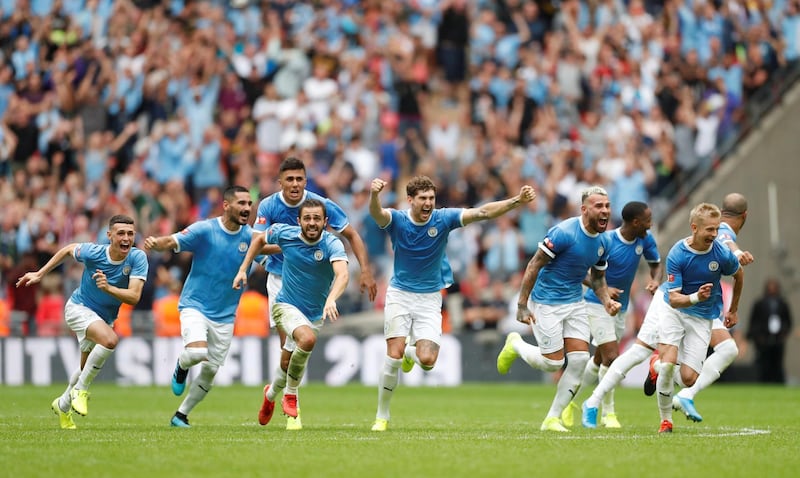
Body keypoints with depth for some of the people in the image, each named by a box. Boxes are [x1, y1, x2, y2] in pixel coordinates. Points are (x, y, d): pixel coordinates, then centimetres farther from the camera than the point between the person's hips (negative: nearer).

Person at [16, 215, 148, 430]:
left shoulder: (138, 258, -21)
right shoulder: (92, 253, -24)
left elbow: (134, 297, -27)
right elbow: (68, 249, -1)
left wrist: (108, 288, -44)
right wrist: (40, 274, 4)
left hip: (105, 318, 5)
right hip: (79, 307, -5)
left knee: (87, 370, 19)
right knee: (110, 339, -33)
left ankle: (63, 404, 46)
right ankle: (80, 390, -17)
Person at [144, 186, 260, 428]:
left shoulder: (250, 237, 0)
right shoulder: (204, 230, -12)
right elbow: (172, 242, -18)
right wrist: (155, 243, -40)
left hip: (224, 316, 4)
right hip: (195, 305, -4)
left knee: (210, 371, 4)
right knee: (197, 352, -28)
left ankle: (181, 414, 24)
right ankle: (181, 366, 9)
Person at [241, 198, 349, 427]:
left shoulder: (332, 244, -21)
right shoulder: (283, 233, -14)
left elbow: (343, 274, -39)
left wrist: (331, 299, -57)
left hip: (315, 314, 2)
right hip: (286, 304, -2)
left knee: (291, 364, 14)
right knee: (307, 339, -32)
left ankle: (271, 393, 49)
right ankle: (290, 394, -12)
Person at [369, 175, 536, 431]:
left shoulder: (443, 218, -9)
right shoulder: (397, 220, -12)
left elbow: (483, 212, -17)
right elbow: (377, 213, -35)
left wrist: (517, 200, -31)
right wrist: (374, 194, -60)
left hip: (430, 298, 1)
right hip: (399, 295, -1)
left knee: (427, 360, -12)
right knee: (394, 355, -13)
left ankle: (411, 352, 27)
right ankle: (382, 416, 2)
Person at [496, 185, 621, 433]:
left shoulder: (604, 242, 3)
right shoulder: (564, 232, -21)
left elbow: (598, 277, 18)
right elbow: (534, 265, -18)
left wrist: (606, 301, -2)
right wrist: (522, 305, -19)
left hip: (575, 303, 7)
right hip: (546, 303, -7)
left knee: (579, 359, -6)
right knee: (553, 363, -5)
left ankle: (552, 418, 6)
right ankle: (515, 345, 27)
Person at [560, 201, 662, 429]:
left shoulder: (645, 240, -5)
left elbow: (656, 264, 10)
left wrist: (656, 280, -13)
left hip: (620, 308, 7)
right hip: (597, 305, -7)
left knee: (599, 360, 15)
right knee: (611, 357, -15)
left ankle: (570, 400, 33)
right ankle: (608, 413, -3)